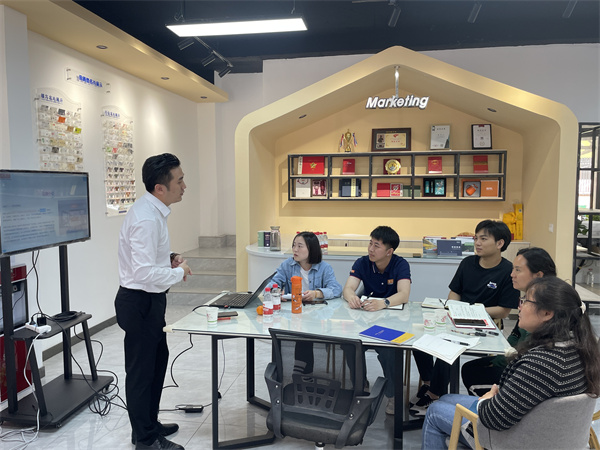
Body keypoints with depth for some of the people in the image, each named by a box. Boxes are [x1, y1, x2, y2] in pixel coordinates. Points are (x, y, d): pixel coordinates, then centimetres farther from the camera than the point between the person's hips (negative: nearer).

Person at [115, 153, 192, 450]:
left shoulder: (152, 209, 5)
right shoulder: (147, 218, -26)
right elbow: (145, 273, -31)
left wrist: (168, 259, 4)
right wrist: (179, 272, -17)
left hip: (148, 301, 11)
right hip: (140, 302, -11)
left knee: (158, 360, 24)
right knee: (141, 371, 7)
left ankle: (149, 424, 42)